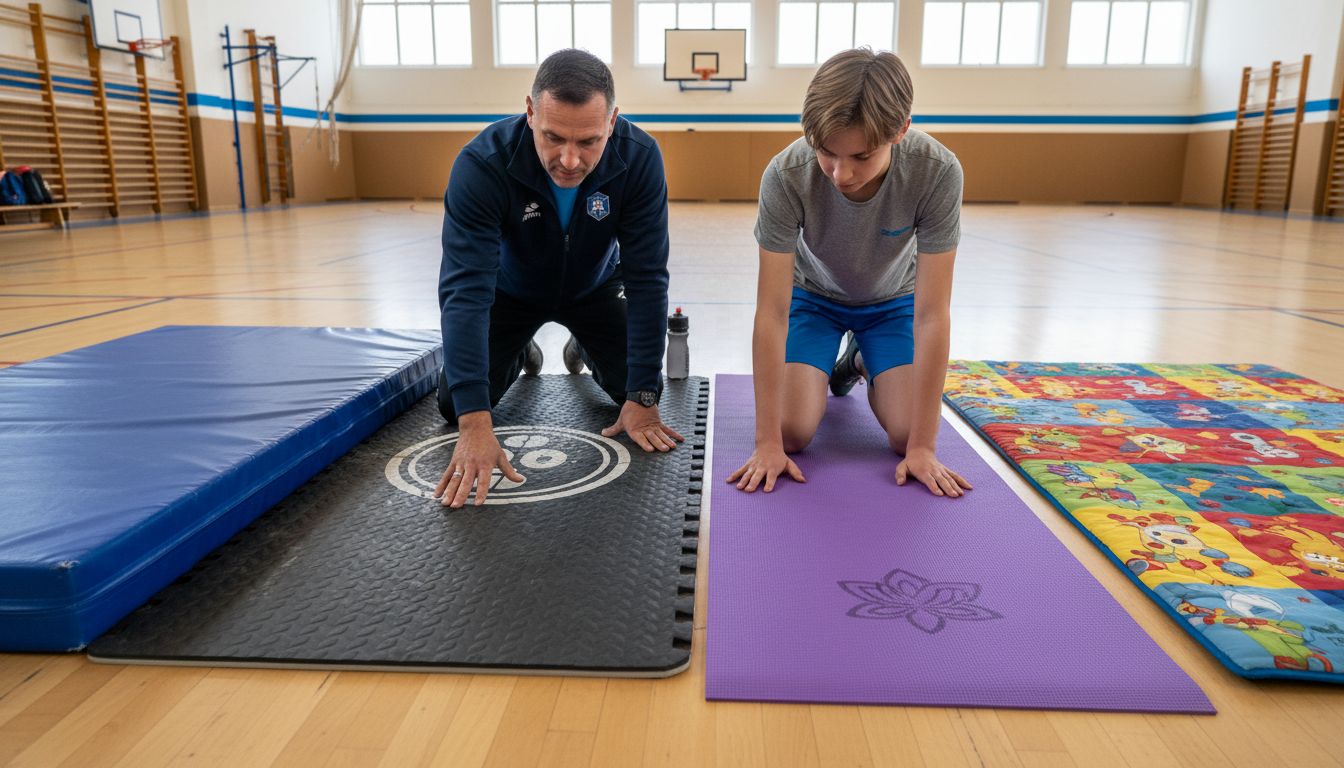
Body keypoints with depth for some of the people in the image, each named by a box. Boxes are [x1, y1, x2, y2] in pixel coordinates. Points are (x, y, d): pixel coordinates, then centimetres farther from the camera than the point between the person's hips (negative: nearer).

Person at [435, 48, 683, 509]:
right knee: (455, 407, -9)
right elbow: (465, 288, -41)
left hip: (593, 288, 1)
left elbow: (646, 277, -28)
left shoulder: (639, 158, -32)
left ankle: (584, 346, 27)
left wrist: (643, 399, -31)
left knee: (638, 392, -8)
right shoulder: (482, 163, -37)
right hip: (512, 291, -1)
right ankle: (521, 353, 26)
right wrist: (475, 423, -49)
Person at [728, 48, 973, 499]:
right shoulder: (786, 175, -36)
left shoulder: (938, 173, -35)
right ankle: (829, 367, 18)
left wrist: (923, 447, -30)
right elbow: (771, 312, -32)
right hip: (814, 295, 0)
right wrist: (767, 443, -32)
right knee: (794, 431, -18)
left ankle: (861, 360, 19)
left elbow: (931, 314, -30)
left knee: (906, 435, -15)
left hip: (893, 299, 1)